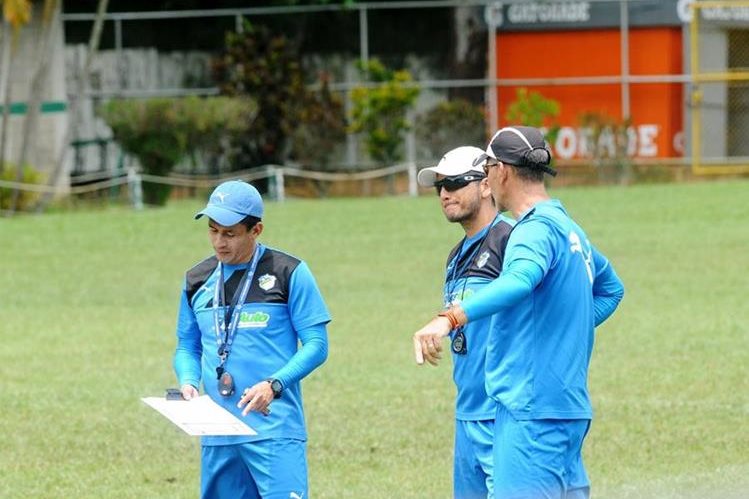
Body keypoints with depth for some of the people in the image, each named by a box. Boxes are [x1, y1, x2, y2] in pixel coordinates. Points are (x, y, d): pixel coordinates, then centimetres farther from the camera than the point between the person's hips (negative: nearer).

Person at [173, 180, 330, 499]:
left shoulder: (289, 273, -1)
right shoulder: (197, 280, 13)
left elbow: (316, 344, -3)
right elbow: (187, 347, 20)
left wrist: (274, 385, -18)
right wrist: (188, 382, -3)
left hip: (276, 432, -5)